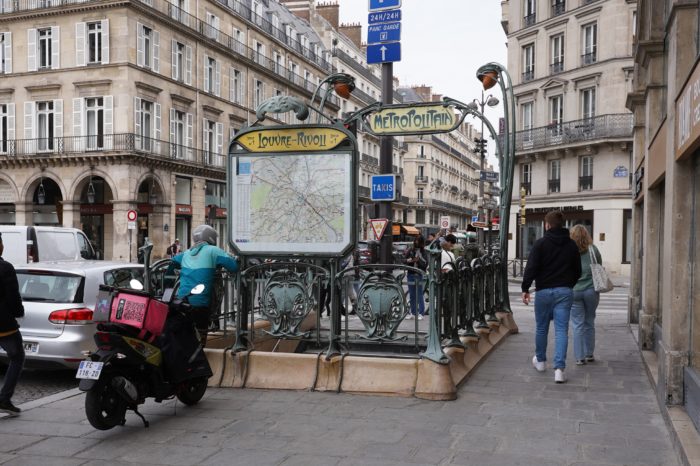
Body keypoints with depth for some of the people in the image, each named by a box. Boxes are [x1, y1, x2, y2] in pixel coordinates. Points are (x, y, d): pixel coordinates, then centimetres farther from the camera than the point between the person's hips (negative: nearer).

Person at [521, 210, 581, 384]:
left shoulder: (540, 243, -6)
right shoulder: (571, 245, 6)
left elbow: (531, 267, -12)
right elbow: (578, 271, 13)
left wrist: (525, 288, -4)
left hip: (544, 291, -2)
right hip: (565, 291, 2)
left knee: (541, 328, 15)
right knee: (561, 330, -1)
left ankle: (540, 360, 33)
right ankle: (559, 368, -11)